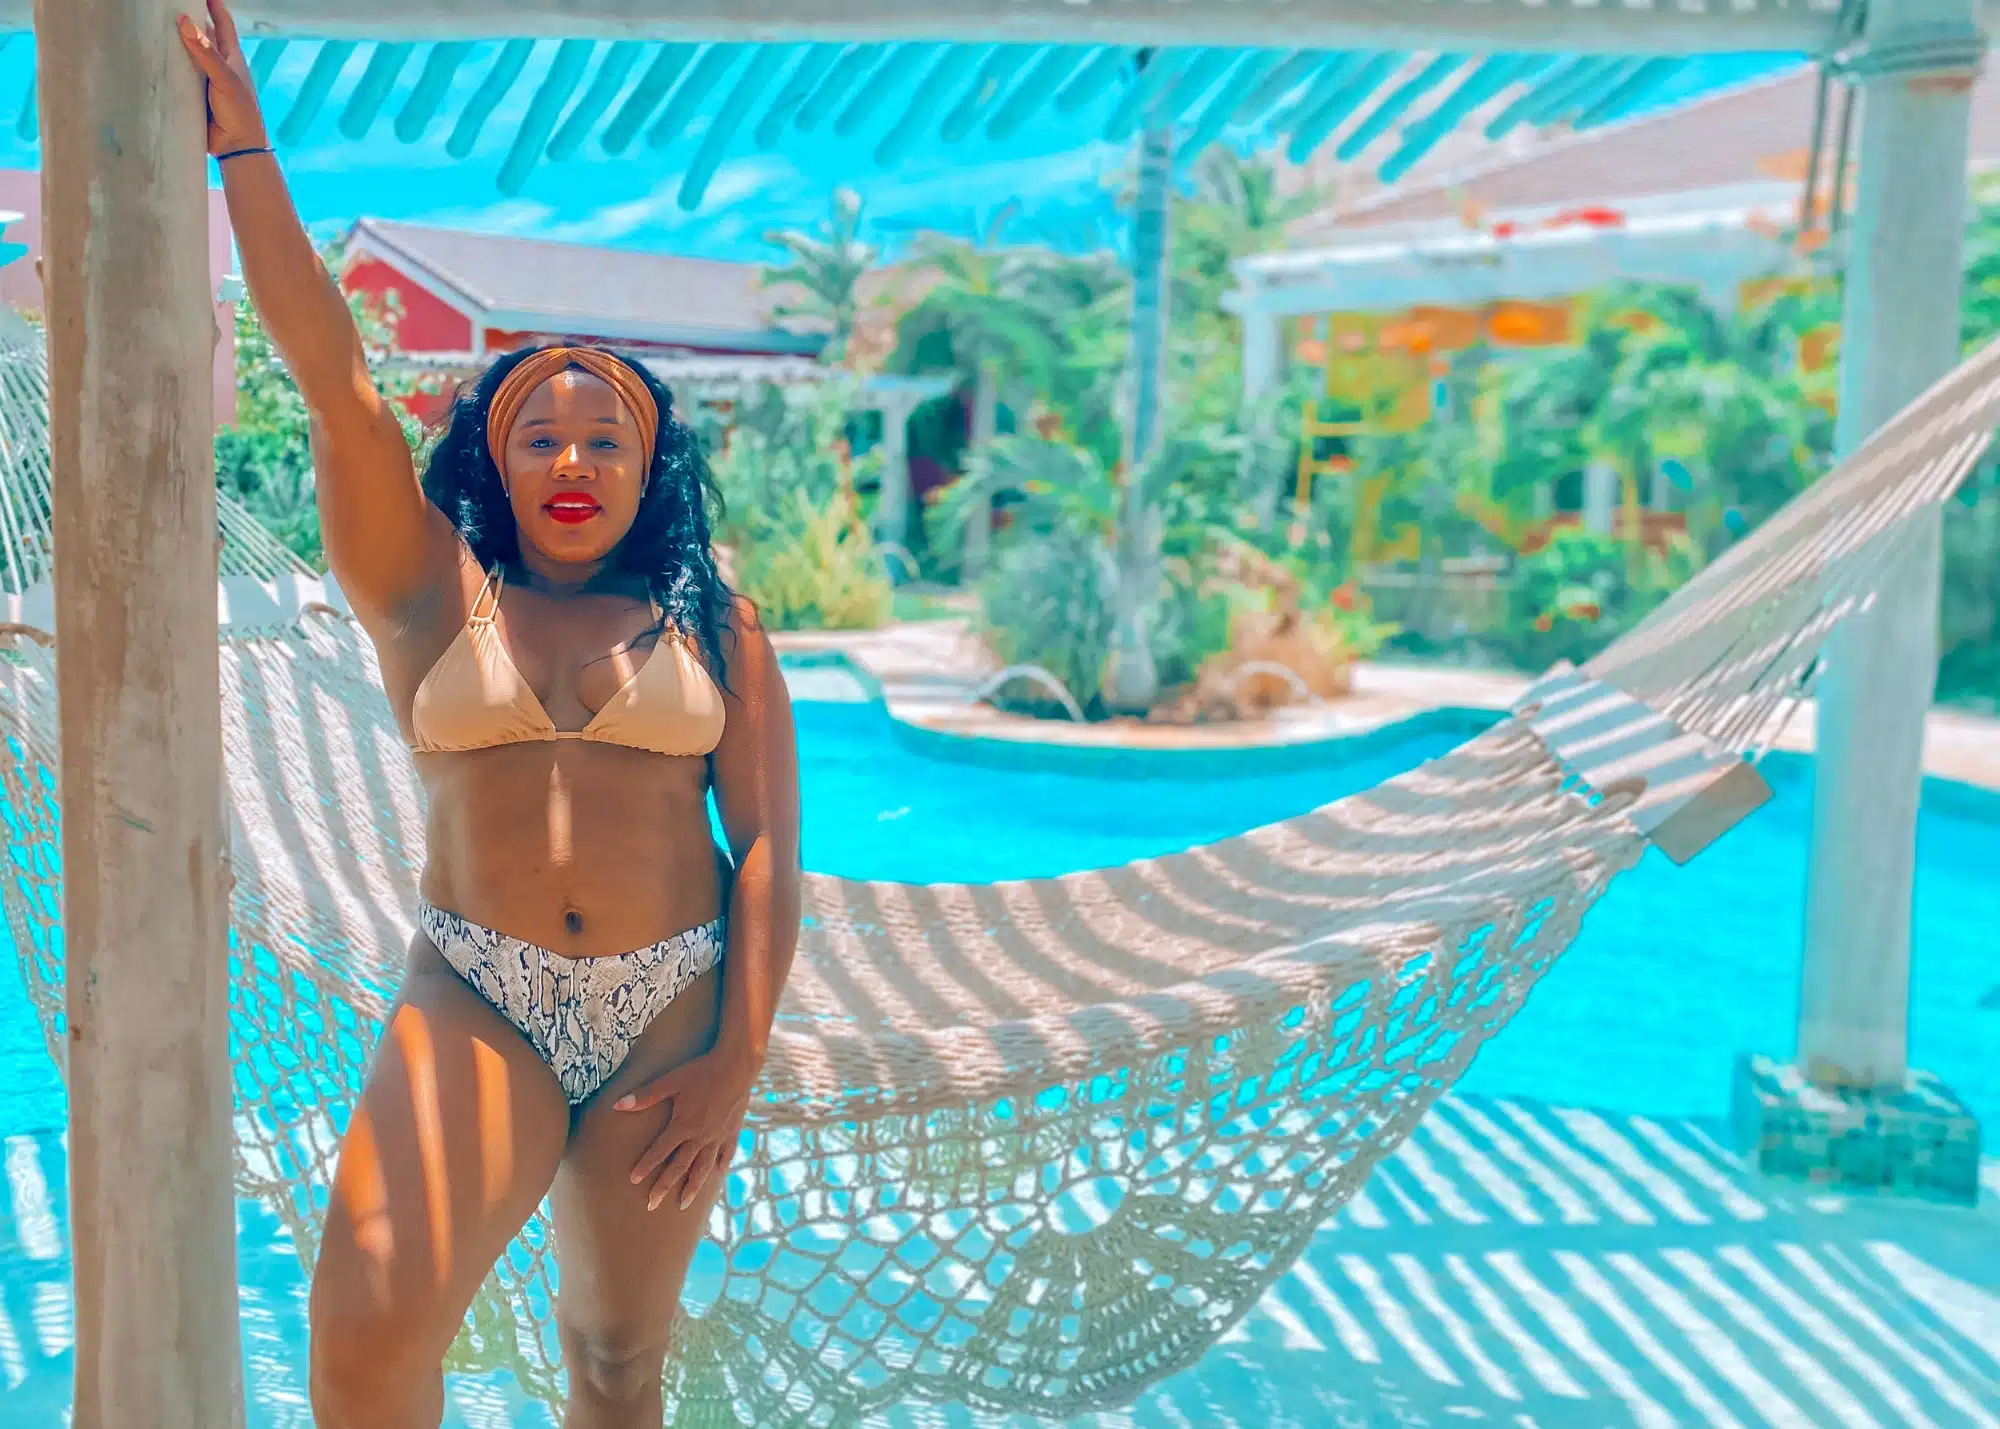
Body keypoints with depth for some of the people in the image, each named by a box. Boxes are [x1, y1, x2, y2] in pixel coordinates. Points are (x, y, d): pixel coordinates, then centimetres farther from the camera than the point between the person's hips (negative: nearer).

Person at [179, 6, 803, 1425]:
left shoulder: (713, 627, 7)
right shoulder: (436, 596, 7)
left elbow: (770, 849, 2)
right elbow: (332, 377, 0)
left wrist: (736, 1063, -7)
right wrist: (243, 148, -5)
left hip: (671, 1010, 1)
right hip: (475, 1003, 0)